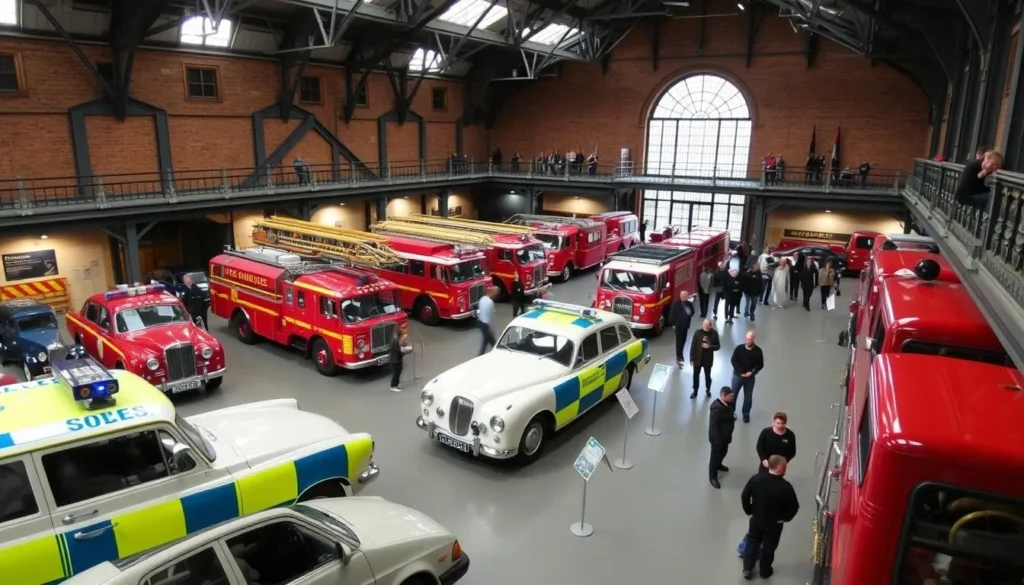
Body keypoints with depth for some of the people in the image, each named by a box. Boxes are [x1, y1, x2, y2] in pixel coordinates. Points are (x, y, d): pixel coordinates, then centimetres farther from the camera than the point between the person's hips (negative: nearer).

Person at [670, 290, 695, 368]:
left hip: (686, 325, 5)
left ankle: (679, 356, 31)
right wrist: (673, 323, -10)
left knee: (683, 341, 14)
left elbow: (692, 312, 9)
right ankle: (679, 357, 1)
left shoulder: (689, 304, -3)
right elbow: (672, 314, -11)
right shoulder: (676, 303, -15)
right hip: (678, 325, -5)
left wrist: (689, 313, -14)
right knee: (679, 341, -3)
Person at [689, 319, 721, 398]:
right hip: (697, 359, 0)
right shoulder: (697, 333, -12)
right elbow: (693, 346, -8)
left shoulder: (714, 333, -11)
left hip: (708, 359, 0)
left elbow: (718, 346, -4)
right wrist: (691, 358, -7)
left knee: (707, 375, 18)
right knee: (696, 375, 12)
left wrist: (710, 346, -24)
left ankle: (708, 390, 40)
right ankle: (695, 391, 30)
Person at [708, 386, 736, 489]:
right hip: (718, 437, -9)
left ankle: (718, 465, 56)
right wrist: (717, 439, -23)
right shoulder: (716, 408, -32)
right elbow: (714, 425, -28)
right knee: (715, 455, 6)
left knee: (723, 452, 29)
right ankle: (713, 477, 22)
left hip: (726, 435, 9)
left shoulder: (727, 403, -3)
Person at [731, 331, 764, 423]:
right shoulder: (739, 348, -10)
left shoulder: (758, 351, -8)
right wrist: (740, 372, -15)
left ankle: (746, 414, 27)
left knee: (748, 397, 10)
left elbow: (760, 365, -2)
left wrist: (752, 372, -15)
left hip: (750, 377, 0)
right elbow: (733, 360, -8)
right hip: (737, 375, 0)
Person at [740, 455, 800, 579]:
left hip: (756, 520, 2)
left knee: (752, 543, 22)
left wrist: (749, 512, 5)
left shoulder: (756, 478, -18)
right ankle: (765, 571, 40)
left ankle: (747, 569, 33)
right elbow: (794, 507, -18)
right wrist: (785, 518, 0)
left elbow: (744, 496, -10)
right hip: (775, 524, -2)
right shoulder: (786, 487, -27)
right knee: (769, 547, 21)